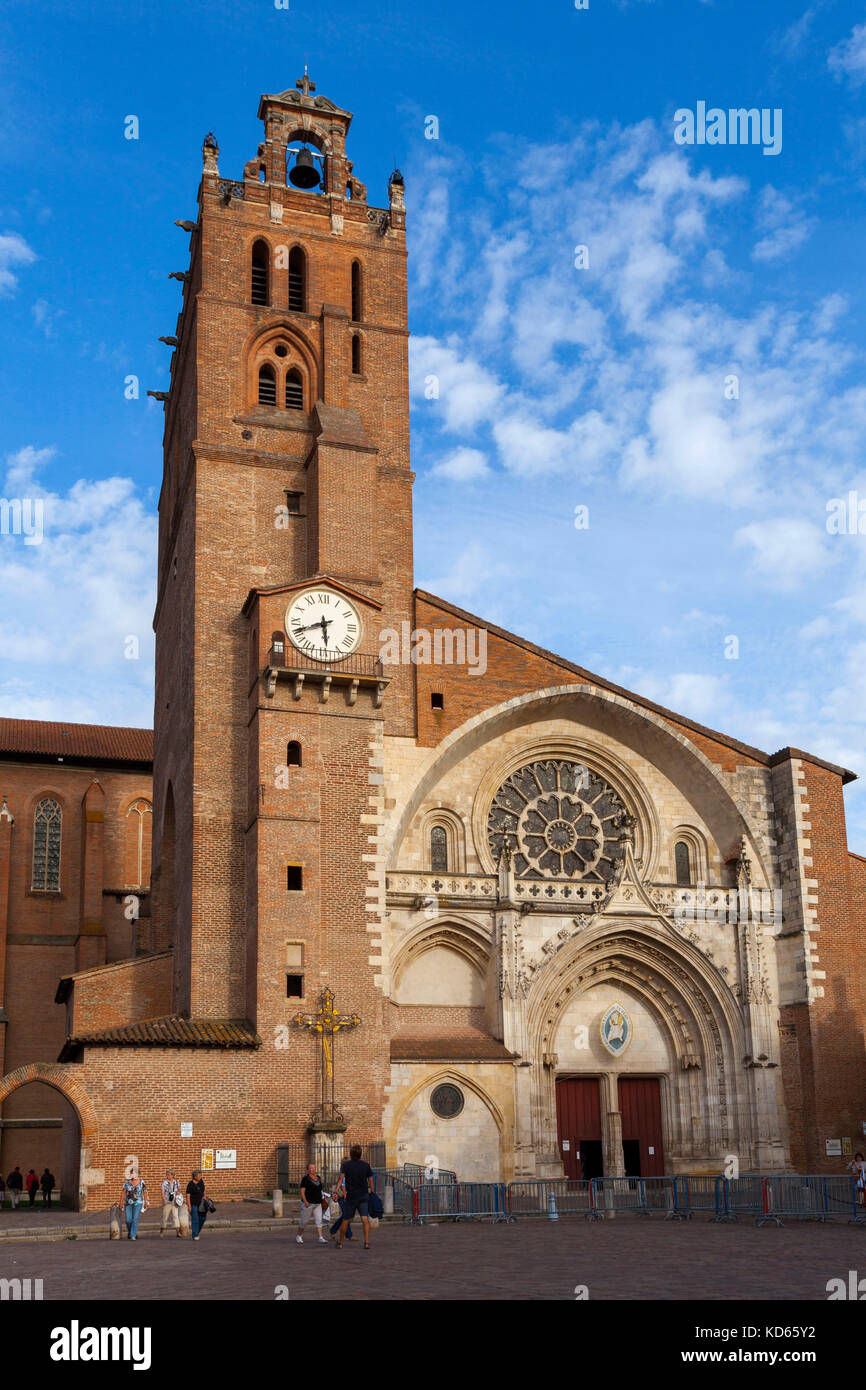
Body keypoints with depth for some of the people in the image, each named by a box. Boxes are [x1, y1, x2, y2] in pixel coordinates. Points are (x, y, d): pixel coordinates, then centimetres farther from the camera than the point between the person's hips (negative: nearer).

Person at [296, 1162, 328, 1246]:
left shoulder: (318, 1178, 8)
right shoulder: (305, 1178, -11)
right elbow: (302, 1191, -16)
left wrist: (321, 1200, 20)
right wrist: (305, 1201, -26)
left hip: (317, 1204, 5)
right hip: (308, 1204, -5)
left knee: (319, 1220, -8)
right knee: (304, 1221, 7)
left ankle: (321, 1238, -14)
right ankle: (299, 1236, 28)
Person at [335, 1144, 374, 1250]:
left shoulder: (345, 1165, -2)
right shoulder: (366, 1165, 4)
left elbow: (341, 1178, -15)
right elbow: (371, 1180, 5)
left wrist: (337, 1191, -21)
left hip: (351, 1196, -1)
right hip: (364, 1196, 1)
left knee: (346, 1220, 10)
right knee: (365, 1219, -6)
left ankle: (340, 1243, 20)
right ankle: (367, 1242, -19)